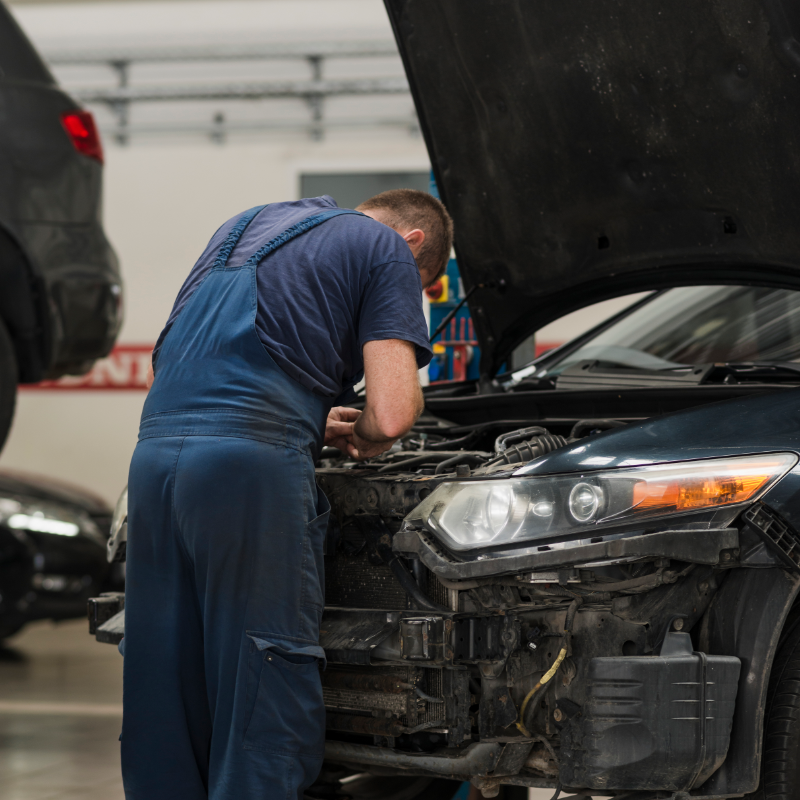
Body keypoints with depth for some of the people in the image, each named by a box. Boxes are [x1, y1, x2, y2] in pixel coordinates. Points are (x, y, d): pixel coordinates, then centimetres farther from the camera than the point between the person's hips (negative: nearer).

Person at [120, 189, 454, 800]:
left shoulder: (244, 225, 30)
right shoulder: (388, 250, 7)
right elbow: (391, 414, -6)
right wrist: (361, 436, 17)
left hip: (156, 451, 7)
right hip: (253, 460, -7)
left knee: (165, 695, 10)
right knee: (267, 701, -3)